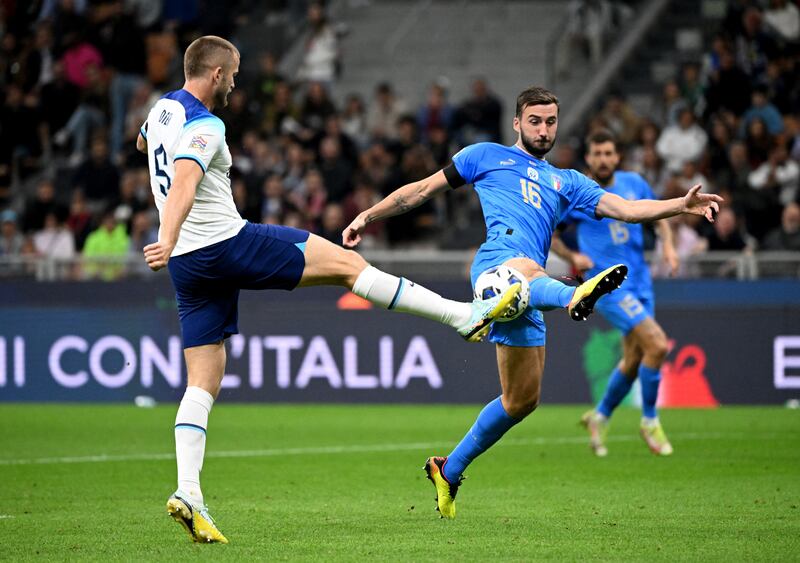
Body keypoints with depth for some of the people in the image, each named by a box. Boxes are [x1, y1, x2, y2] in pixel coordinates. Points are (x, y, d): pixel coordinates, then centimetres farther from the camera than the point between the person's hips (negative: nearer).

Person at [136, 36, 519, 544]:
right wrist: (167, 242, -47)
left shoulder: (161, 110, 12)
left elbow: (144, 143, 37)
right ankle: (465, 315, -1)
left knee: (203, 383, 6)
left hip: (189, 265, 9)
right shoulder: (203, 126, -16)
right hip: (228, 244, -9)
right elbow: (183, 183, -34)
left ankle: (188, 492, -9)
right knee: (346, 263, -2)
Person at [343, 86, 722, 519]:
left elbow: (625, 208, 21)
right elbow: (424, 190, 27)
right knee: (527, 271, -43)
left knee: (522, 399, 3)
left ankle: (449, 470, 19)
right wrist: (368, 215, 21)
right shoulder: (487, 156, 24)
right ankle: (574, 296, -80)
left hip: (529, 290, 5)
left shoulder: (566, 183, 32)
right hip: (497, 261, -5)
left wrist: (682, 205, 6)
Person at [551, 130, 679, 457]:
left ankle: (600, 417, 32)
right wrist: (572, 257, -13)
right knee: (657, 345, -18)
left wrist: (668, 244, 3)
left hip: (639, 281, 6)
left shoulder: (634, 184, 5)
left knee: (633, 361, 10)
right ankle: (650, 421, -2)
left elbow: (658, 215, 20)